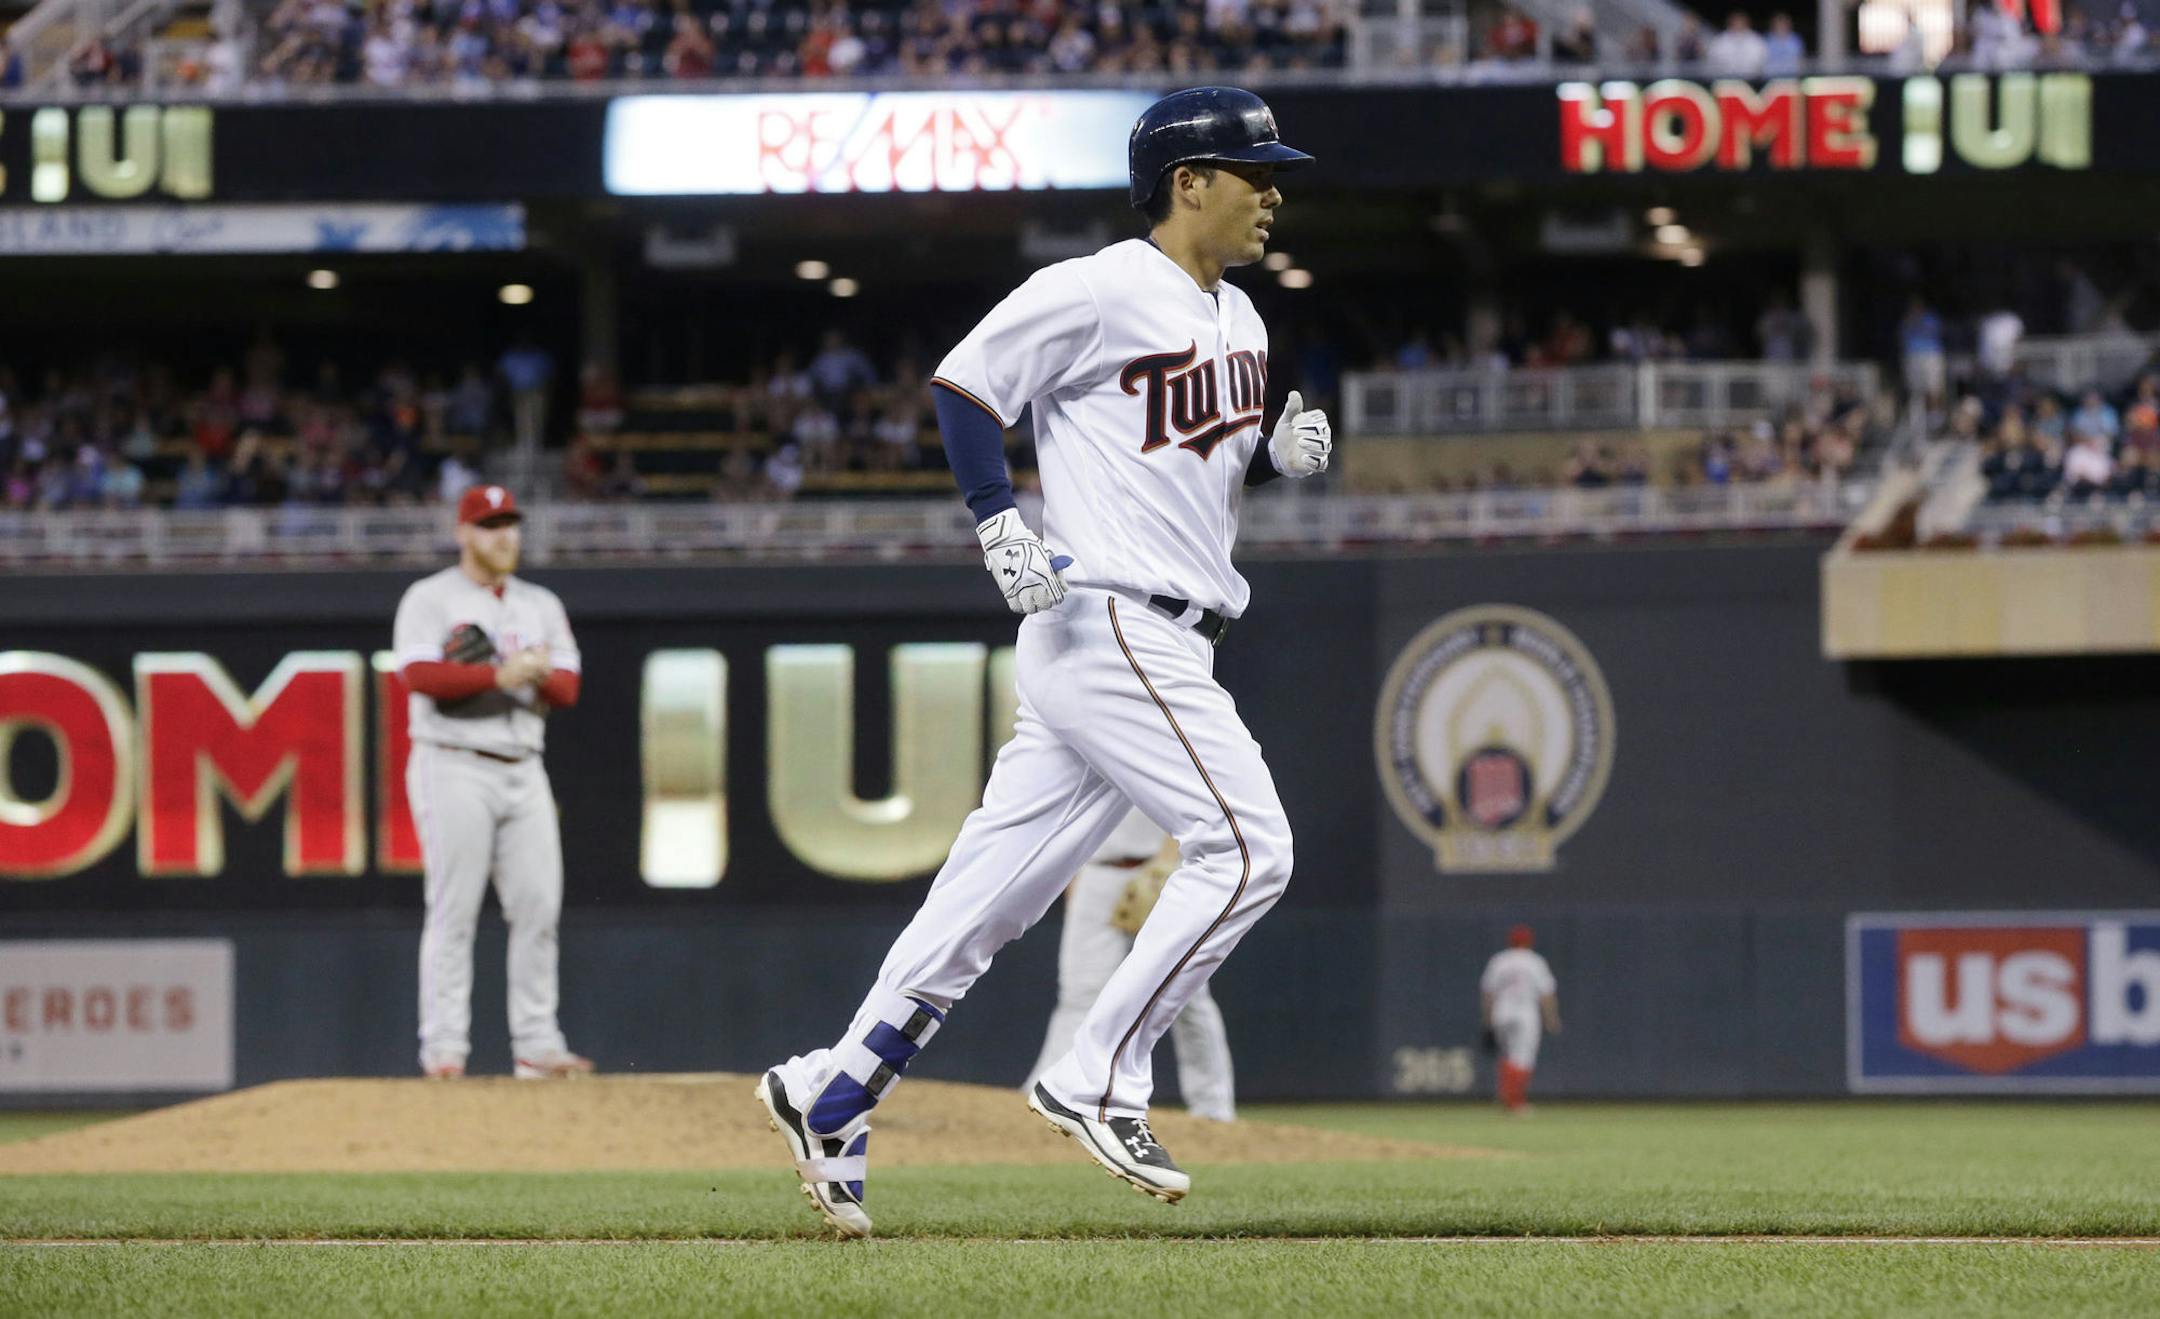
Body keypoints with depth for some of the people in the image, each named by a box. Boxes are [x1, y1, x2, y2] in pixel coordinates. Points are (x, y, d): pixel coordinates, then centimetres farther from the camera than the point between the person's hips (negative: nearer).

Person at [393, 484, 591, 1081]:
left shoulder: (541, 605, 17)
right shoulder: (430, 599, 1)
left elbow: (568, 690, 9)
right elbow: (417, 674, -15)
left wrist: (542, 674, -14)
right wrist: (499, 675, -22)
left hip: (523, 771, 5)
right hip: (454, 768, -5)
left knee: (538, 907, -1)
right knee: (454, 910, -8)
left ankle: (536, 1045, 2)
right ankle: (443, 1047, -7)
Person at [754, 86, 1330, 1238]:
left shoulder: (1235, 317, 18)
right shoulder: (1100, 291, -9)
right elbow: (962, 383, -7)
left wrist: (1282, 455, 6)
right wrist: (999, 524, -17)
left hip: (1168, 648, 9)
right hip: (1106, 621, -9)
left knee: (991, 892, 7)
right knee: (1244, 847, -15)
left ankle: (832, 1096, 11)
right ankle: (1098, 1082, -9)